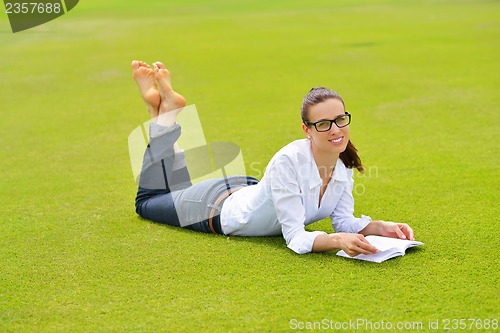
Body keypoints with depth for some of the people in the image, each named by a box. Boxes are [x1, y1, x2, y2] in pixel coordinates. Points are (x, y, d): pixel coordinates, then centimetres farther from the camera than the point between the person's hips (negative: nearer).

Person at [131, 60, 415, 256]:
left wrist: (380, 227, -31)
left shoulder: (345, 163, -20)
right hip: (220, 209, -6)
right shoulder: (288, 162, -41)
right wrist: (338, 240, -58)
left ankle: (169, 107, 36)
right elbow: (296, 239, -41)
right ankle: (165, 110, 27)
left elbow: (344, 220, -13)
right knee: (149, 200, 23)